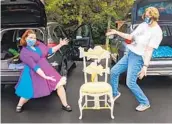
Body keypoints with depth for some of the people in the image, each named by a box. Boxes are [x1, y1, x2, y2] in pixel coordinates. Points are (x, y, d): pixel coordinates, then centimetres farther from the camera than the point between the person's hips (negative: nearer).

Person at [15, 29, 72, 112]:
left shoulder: (39, 44, 0)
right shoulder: (24, 53, -18)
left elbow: (49, 51, 11)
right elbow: (34, 67, -26)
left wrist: (60, 45, 0)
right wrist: (45, 76, -31)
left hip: (47, 69, 6)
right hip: (34, 74, -5)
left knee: (59, 85, 0)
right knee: (29, 93, 3)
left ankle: (65, 105, 17)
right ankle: (19, 106, 36)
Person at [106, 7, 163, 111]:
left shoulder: (156, 32, -16)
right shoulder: (143, 25, 7)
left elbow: (149, 50, -21)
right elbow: (130, 37, 14)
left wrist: (145, 66, -26)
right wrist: (116, 32, 10)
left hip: (138, 58, -8)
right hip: (130, 54, 8)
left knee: (130, 83, -7)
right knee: (114, 71, 10)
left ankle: (145, 103, 15)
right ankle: (115, 93, 33)